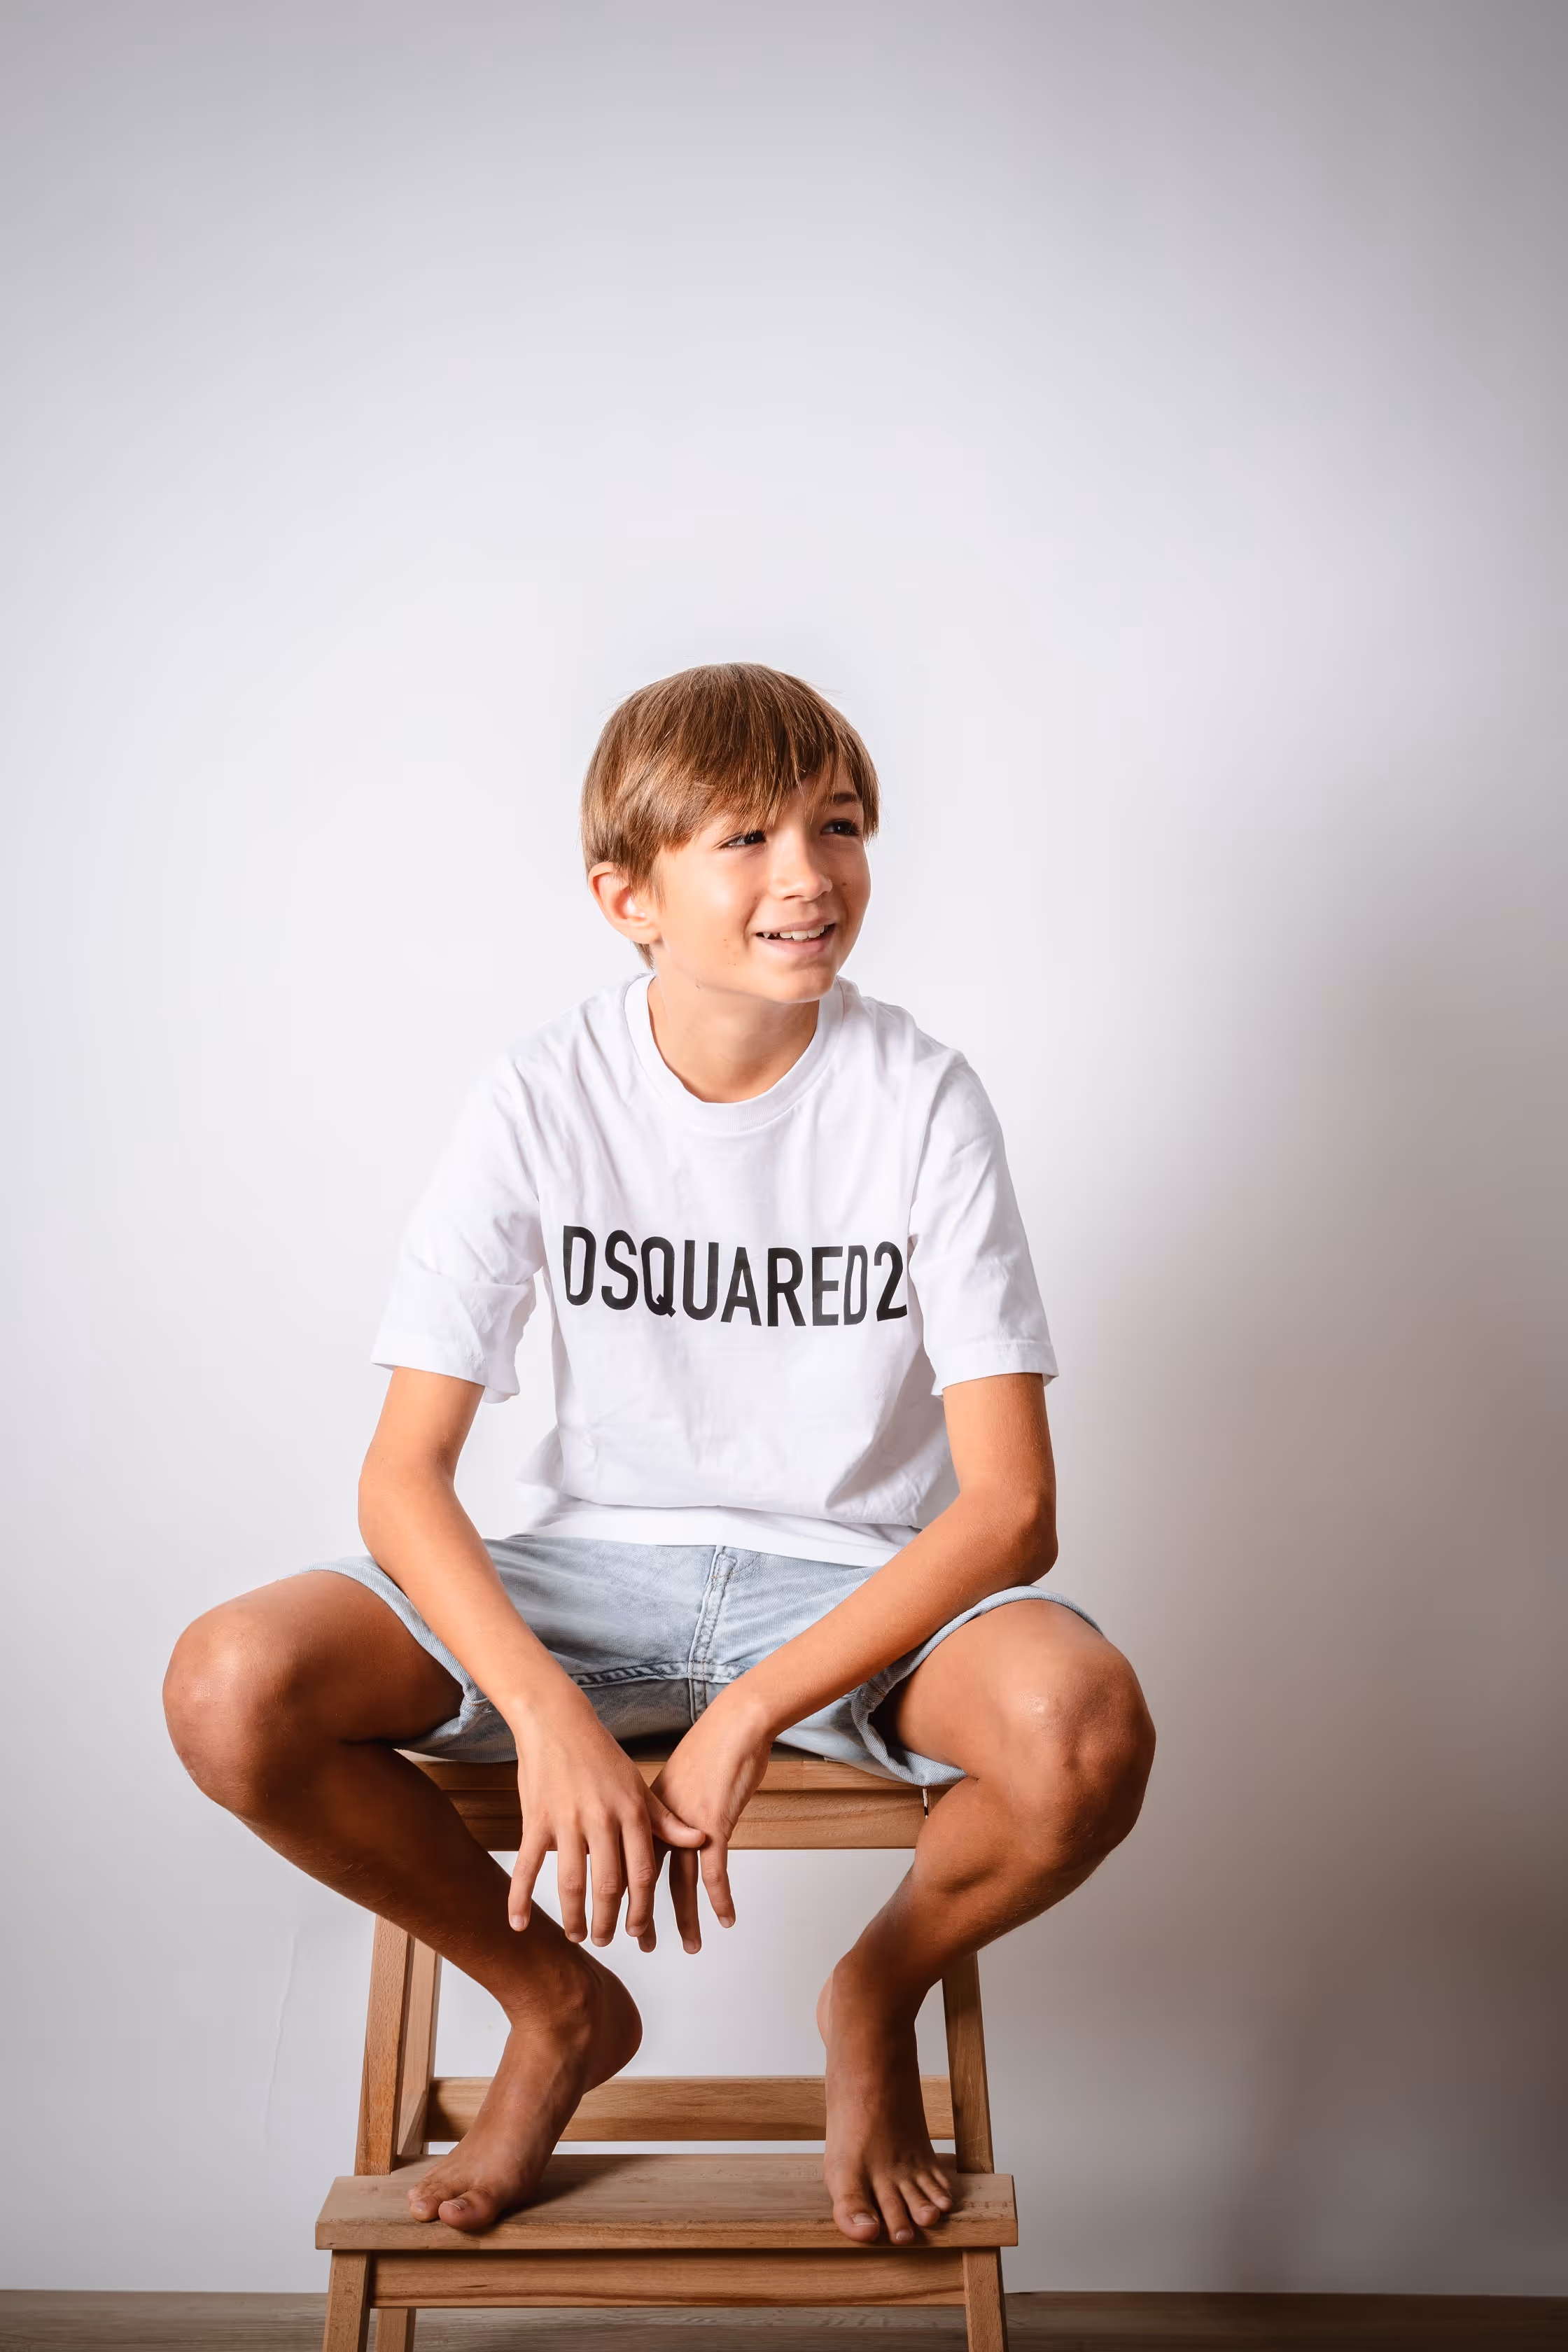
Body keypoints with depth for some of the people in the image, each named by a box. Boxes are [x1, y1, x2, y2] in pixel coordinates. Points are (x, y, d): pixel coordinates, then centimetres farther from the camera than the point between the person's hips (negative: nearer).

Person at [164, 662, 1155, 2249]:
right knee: (229, 1688, -22)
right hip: (596, 1566, 2)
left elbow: (1010, 1506, -16)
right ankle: (559, 2002, 6)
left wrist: (742, 1722, -24)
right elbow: (403, 1478, -10)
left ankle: (877, 1996, 4)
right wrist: (550, 1716, -27)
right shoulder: (545, 1099, -9)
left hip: (858, 1580, -1)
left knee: (1083, 1727, -33)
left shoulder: (919, 1099, -11)